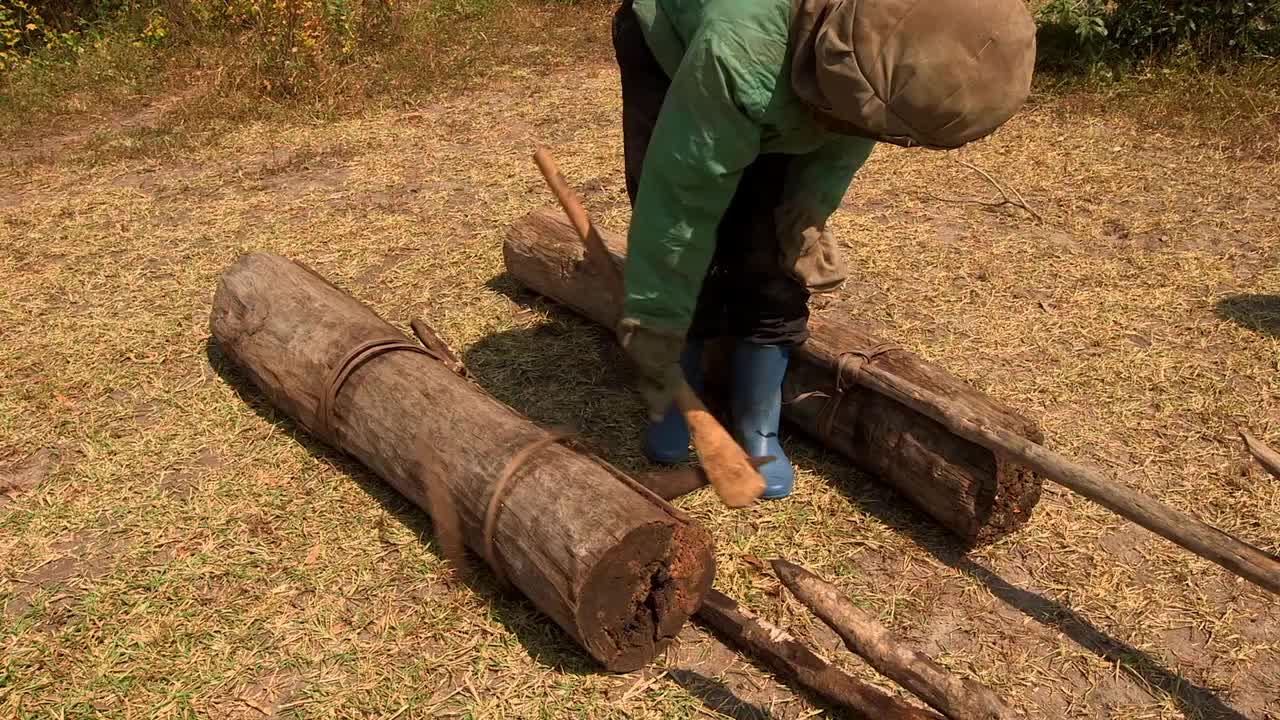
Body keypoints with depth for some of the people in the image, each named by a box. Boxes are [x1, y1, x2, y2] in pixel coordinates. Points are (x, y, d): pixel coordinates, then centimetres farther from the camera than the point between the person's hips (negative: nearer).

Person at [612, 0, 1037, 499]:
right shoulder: (740, 51, -48)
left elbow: (847, 135, -10)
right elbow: (683, 192, -38)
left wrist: (807, 217, -19)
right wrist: (654, 323, -30)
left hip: (792, 72, 4)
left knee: (774, 259, -7)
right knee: (679, 256, -13)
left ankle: (757, 429, 9)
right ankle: (674, 405, 12)